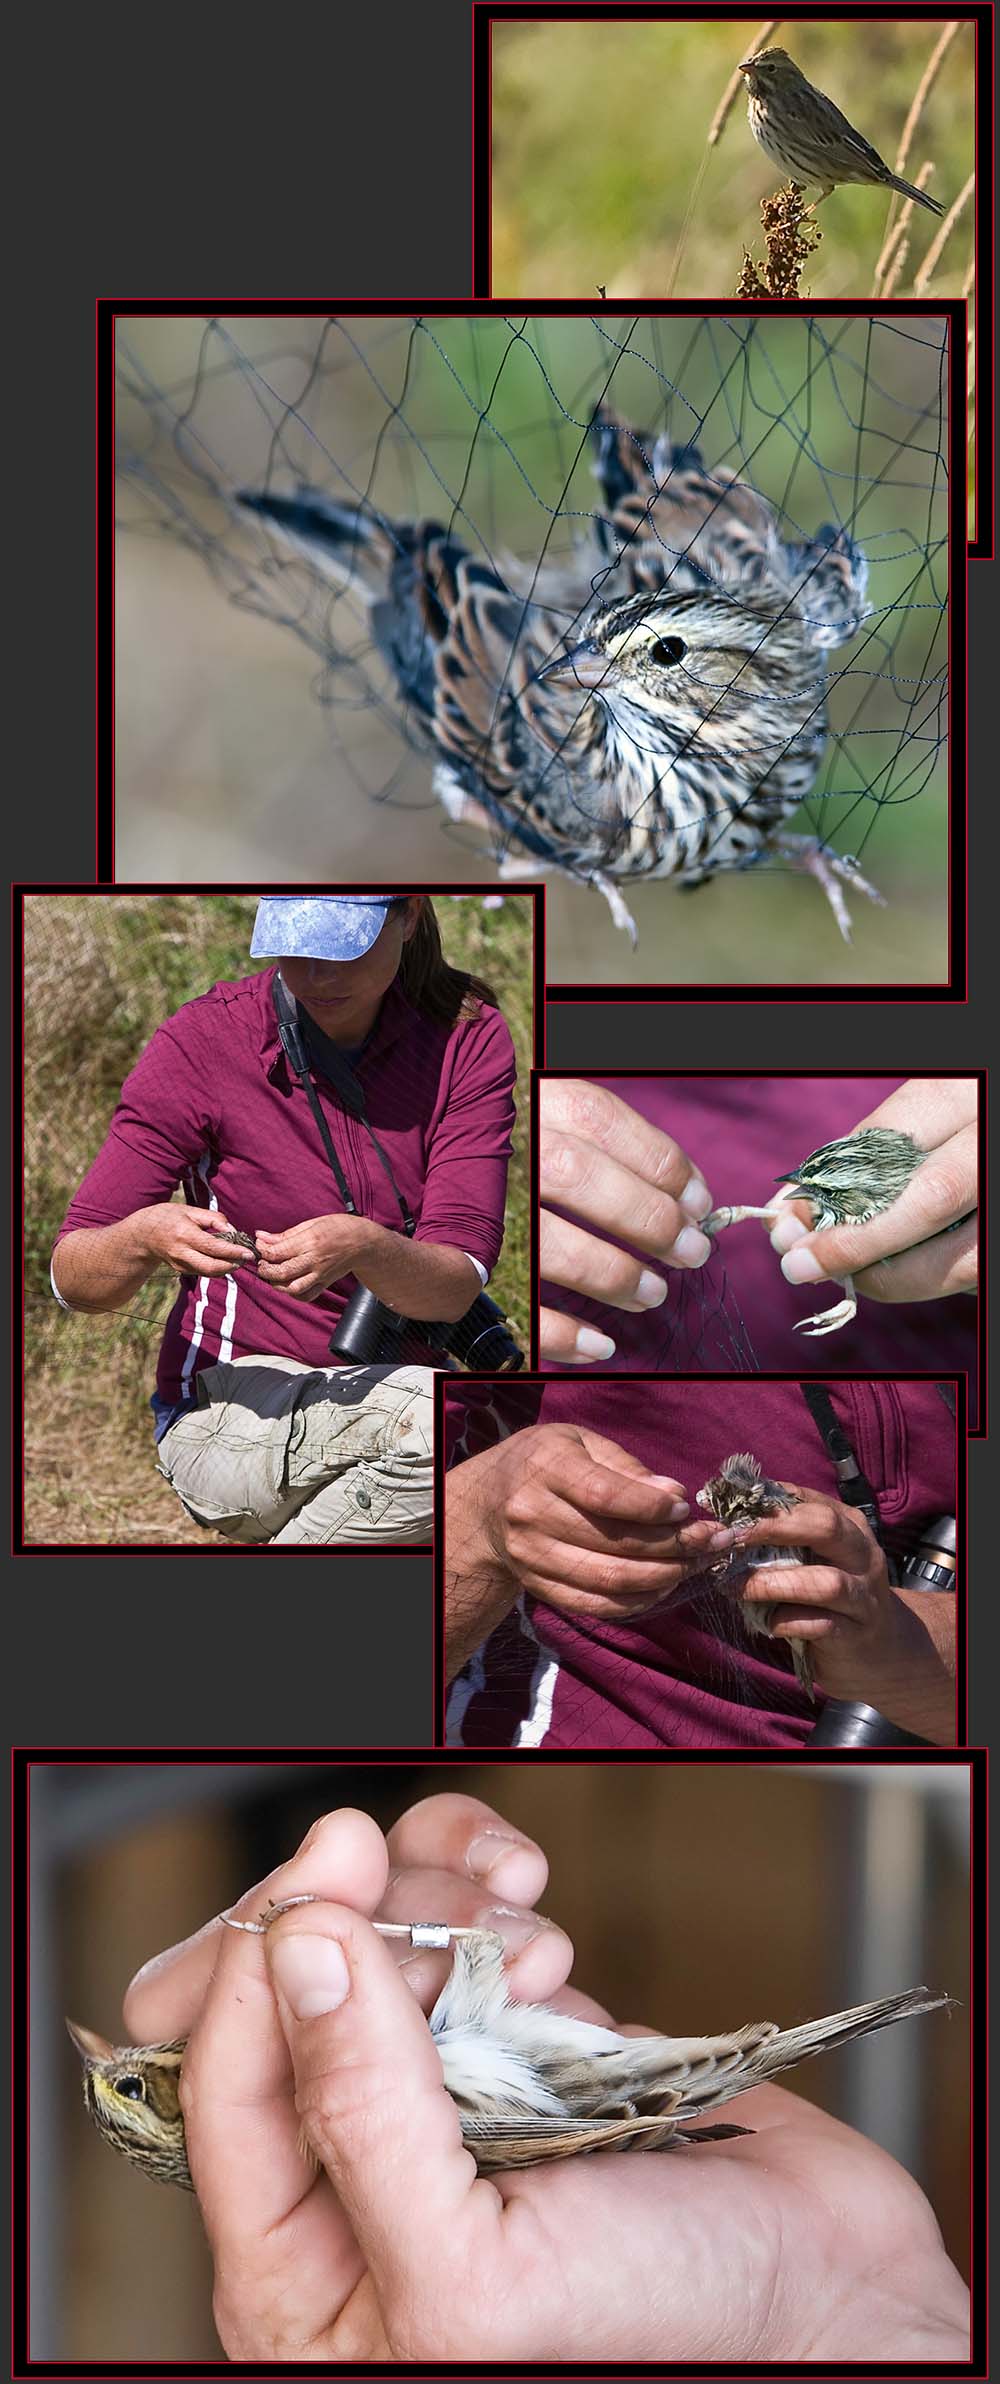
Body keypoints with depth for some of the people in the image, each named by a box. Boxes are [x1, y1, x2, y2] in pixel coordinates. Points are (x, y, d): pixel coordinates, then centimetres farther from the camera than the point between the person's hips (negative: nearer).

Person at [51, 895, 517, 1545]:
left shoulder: (469, 1038, -4)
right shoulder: (203, 1042, -10)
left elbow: (458, 1284, -14)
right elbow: (72, 1277, -8)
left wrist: (365, 1248, -36)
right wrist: (145, 1239, -31)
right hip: (229, 1415, -3)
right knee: (451, 1417, -32)